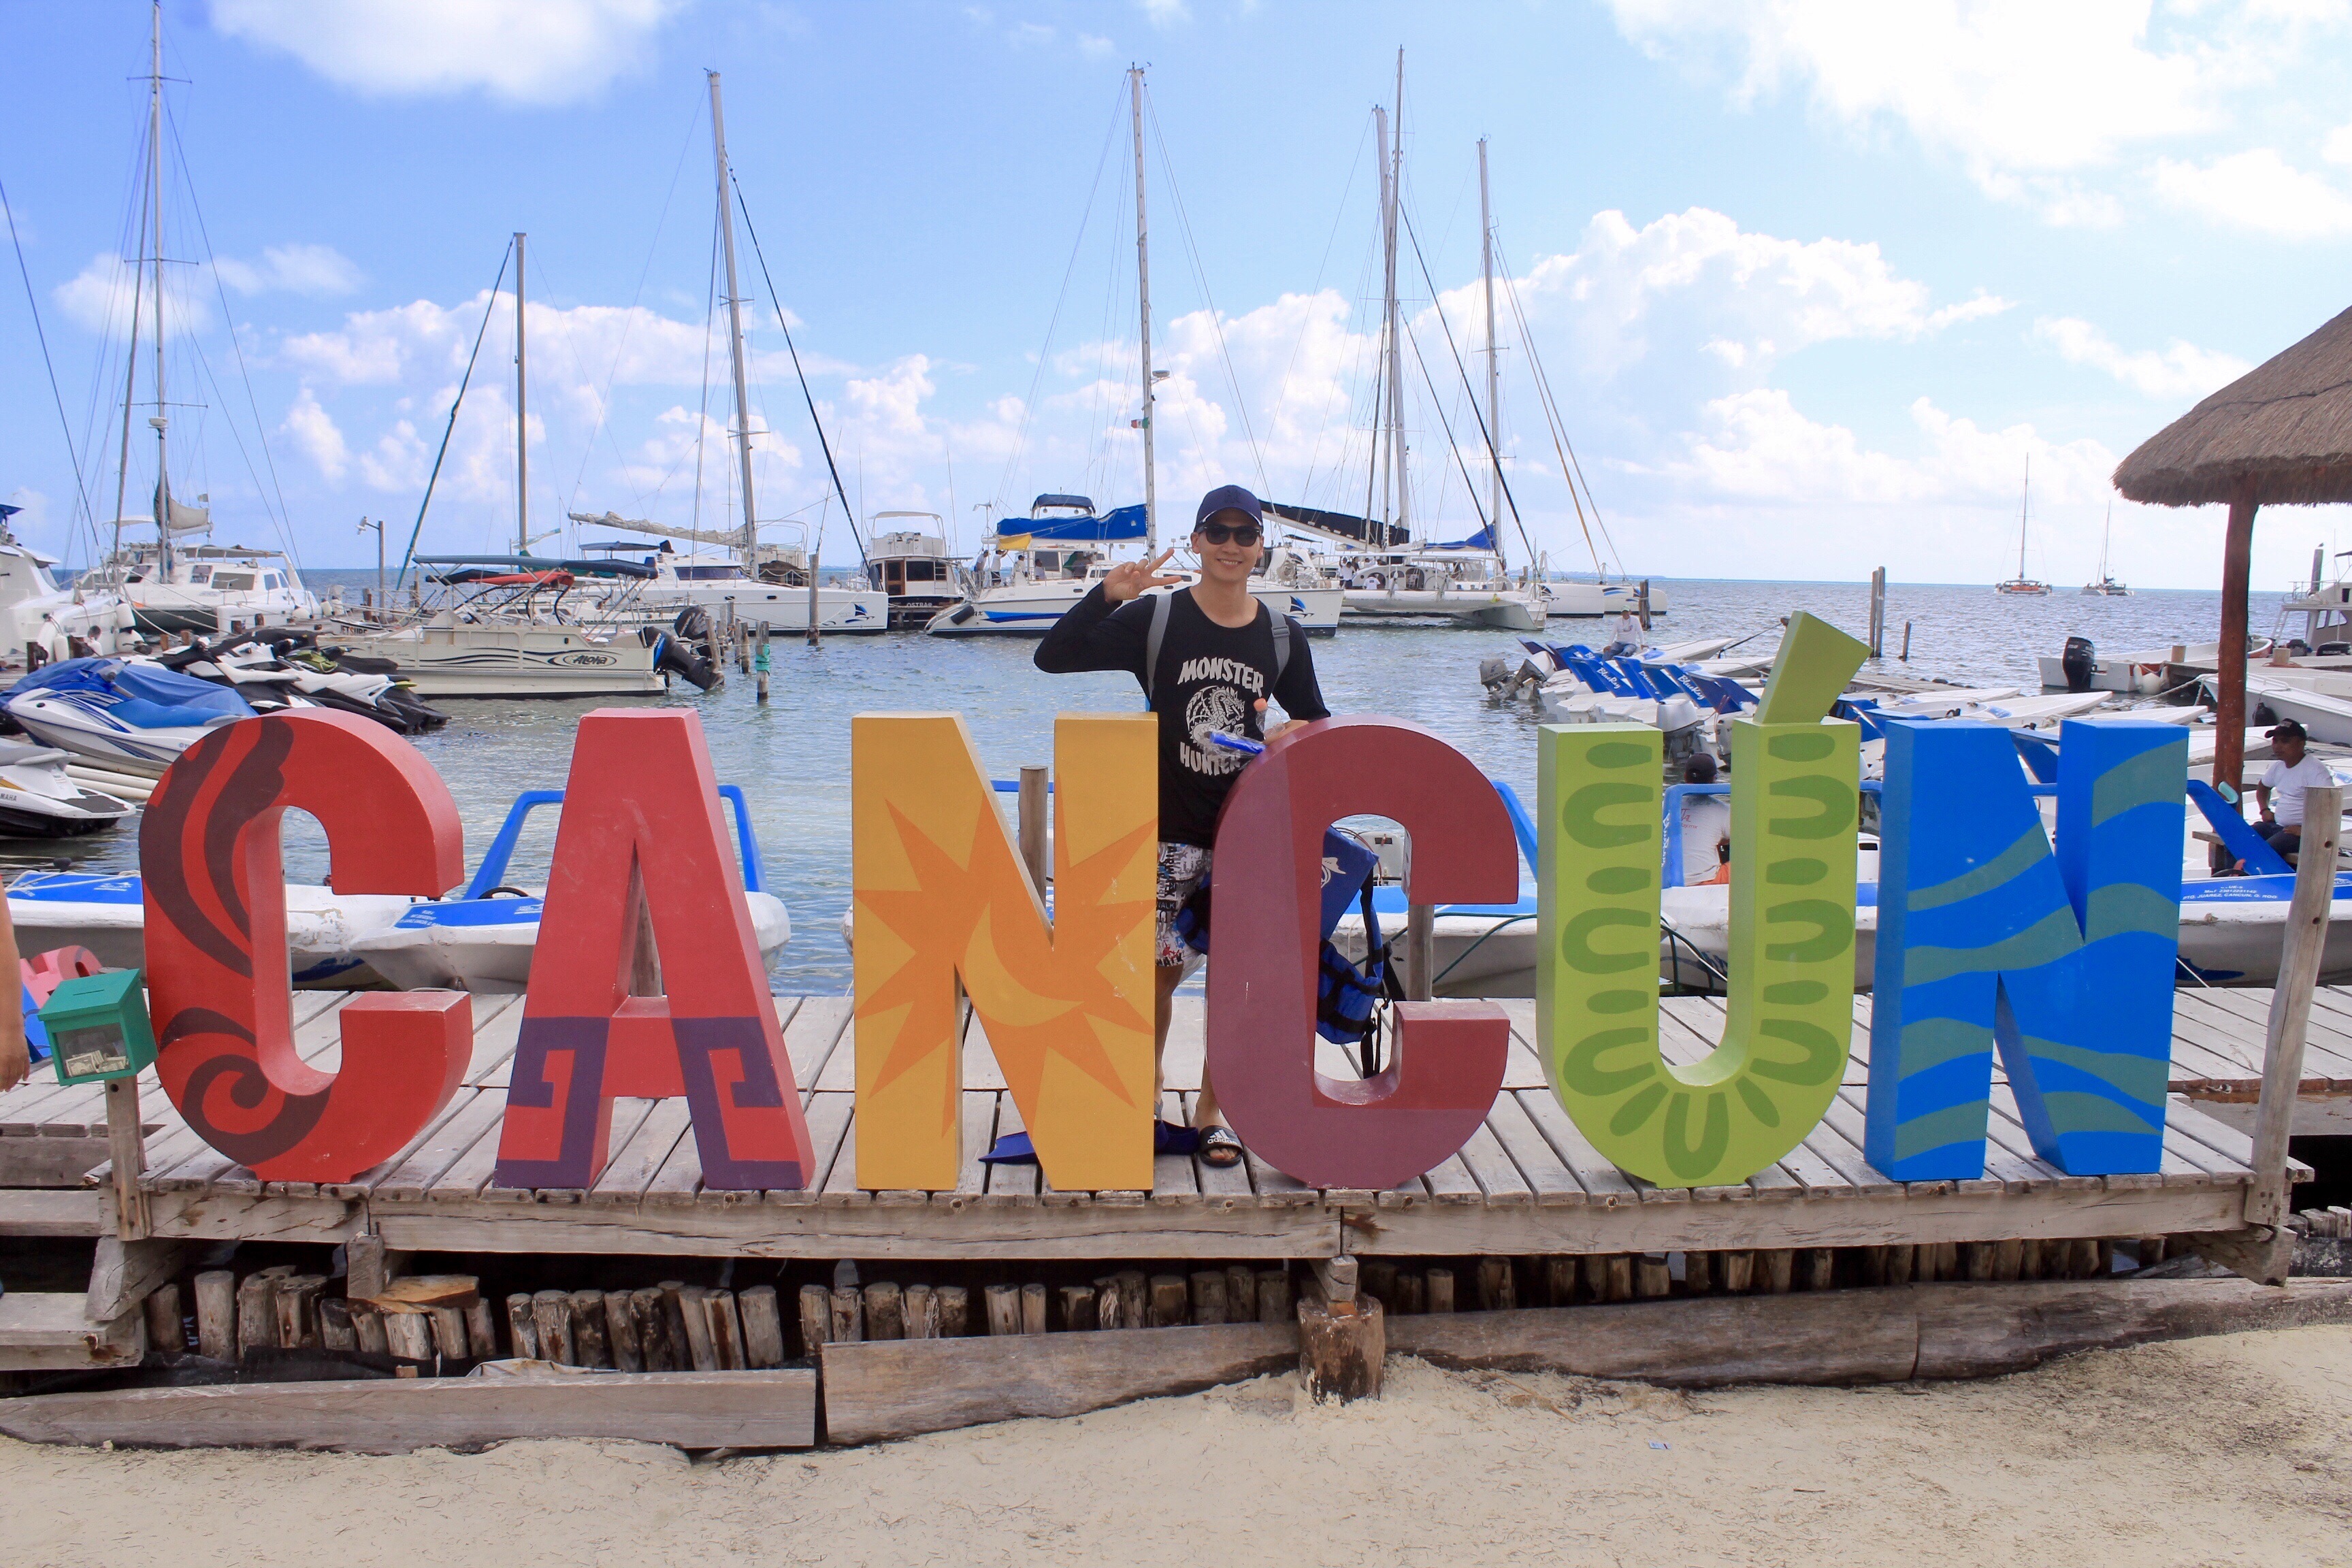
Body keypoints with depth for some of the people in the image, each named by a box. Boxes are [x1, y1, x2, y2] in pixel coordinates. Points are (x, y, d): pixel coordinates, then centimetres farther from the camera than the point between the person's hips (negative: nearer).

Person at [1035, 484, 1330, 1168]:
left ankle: (1212, 1110, 21)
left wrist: (1295, 735, -7)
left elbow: (1315, 723, 16)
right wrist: (1106, 596, -22)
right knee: (1159, 965, -5)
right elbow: (1052, 657, -10)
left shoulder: (1282, 637, 5)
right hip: (1167, 827, -2)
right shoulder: (1154, 618, -4)